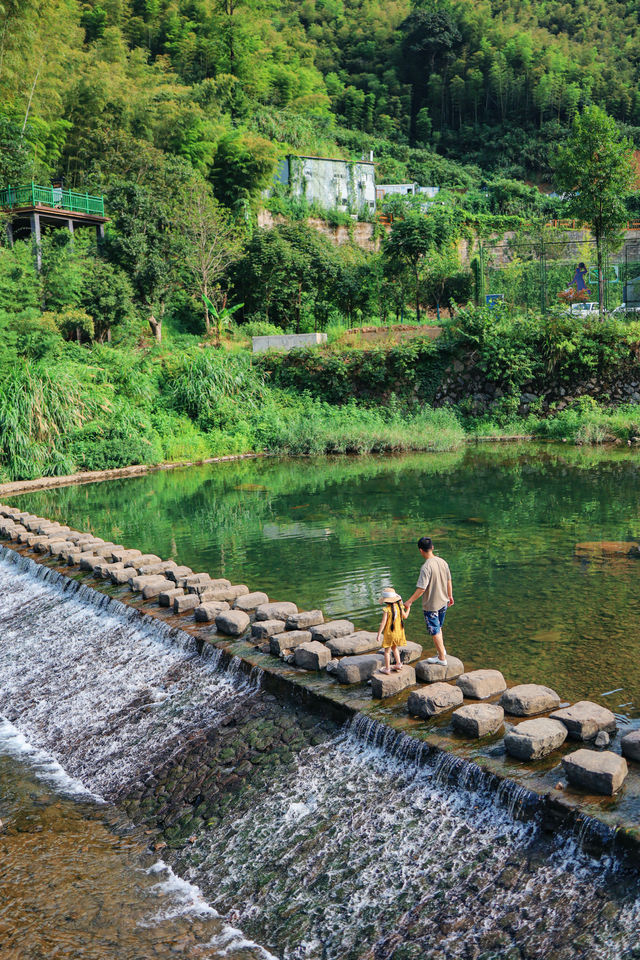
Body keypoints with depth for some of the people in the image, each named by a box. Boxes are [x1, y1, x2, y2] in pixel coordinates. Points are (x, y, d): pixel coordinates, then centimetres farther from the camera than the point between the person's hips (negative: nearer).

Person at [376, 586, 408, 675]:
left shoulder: (387, 609, -21)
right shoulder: (399, 607, -5)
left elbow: (383, 623, -20)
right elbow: (405, 616, 11)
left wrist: (379, 634, -14)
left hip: (389, 633, -6)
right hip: (399, 632, 6)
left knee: (387, 651, 8)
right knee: (395, 647, 27)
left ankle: (387, 668, 14)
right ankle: (398, 664, 27)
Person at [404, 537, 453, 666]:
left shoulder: (426, 567, -25)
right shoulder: (442, 562, -3)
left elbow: (421, 589, -26)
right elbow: (449, 582, 8)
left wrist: (409, 602, -17)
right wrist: (450, 596, 22)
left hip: (431, 605, -7)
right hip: (443, 602, 7)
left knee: (435, 632, 8)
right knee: (438, 628, 25)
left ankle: (442, 658, 18)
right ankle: (442, 651, 36)